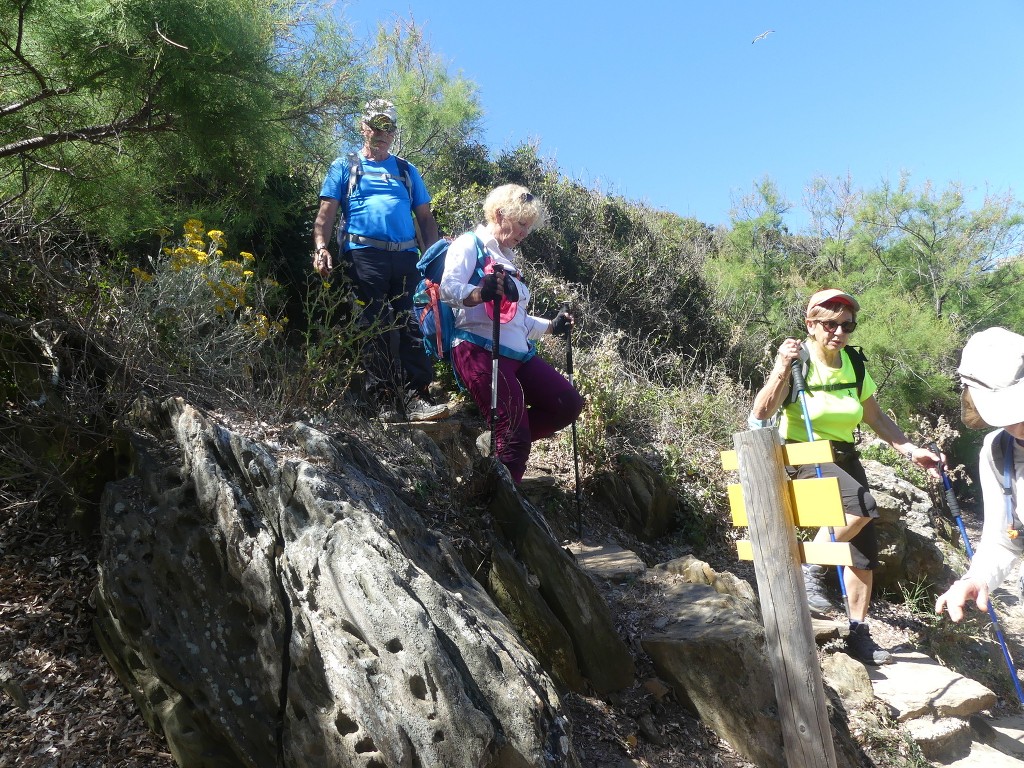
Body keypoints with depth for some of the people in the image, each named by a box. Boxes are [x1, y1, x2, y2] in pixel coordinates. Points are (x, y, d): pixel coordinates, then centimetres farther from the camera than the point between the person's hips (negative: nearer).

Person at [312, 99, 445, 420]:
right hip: (364, 256, -2)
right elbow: (326, 214, 6)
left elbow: (425, 217, 19)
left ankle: (416, 396, -3)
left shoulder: (407, 170, 24)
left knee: (413, 326, -5)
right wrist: (321, 247, -12)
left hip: (406, 257, 3)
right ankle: (384, 398, 2)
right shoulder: (345, 167, 16)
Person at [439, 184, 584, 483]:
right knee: (515, 434, -16)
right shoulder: (470, 244, 2)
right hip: (479, 349, -9)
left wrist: (551, 326, 30)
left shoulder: (507, 259, 28)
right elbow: (448, 288, -17)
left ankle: (505, 441, 5)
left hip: (519, 353, 9)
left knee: (569, 404, -1)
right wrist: (479, 293, -36)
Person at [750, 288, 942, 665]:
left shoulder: (854, 364, 3)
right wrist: (781, 371, -36)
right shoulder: (798, 362, -13)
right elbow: (760, 414, -24)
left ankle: (859, 634, 17)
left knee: (865, 548, 3)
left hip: (845, 458, 6)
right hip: (804, 457, -6)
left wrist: (911, 449, 4)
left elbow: (876, 417, 13)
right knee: (862, 504, -31)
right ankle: (810, 569, -10)